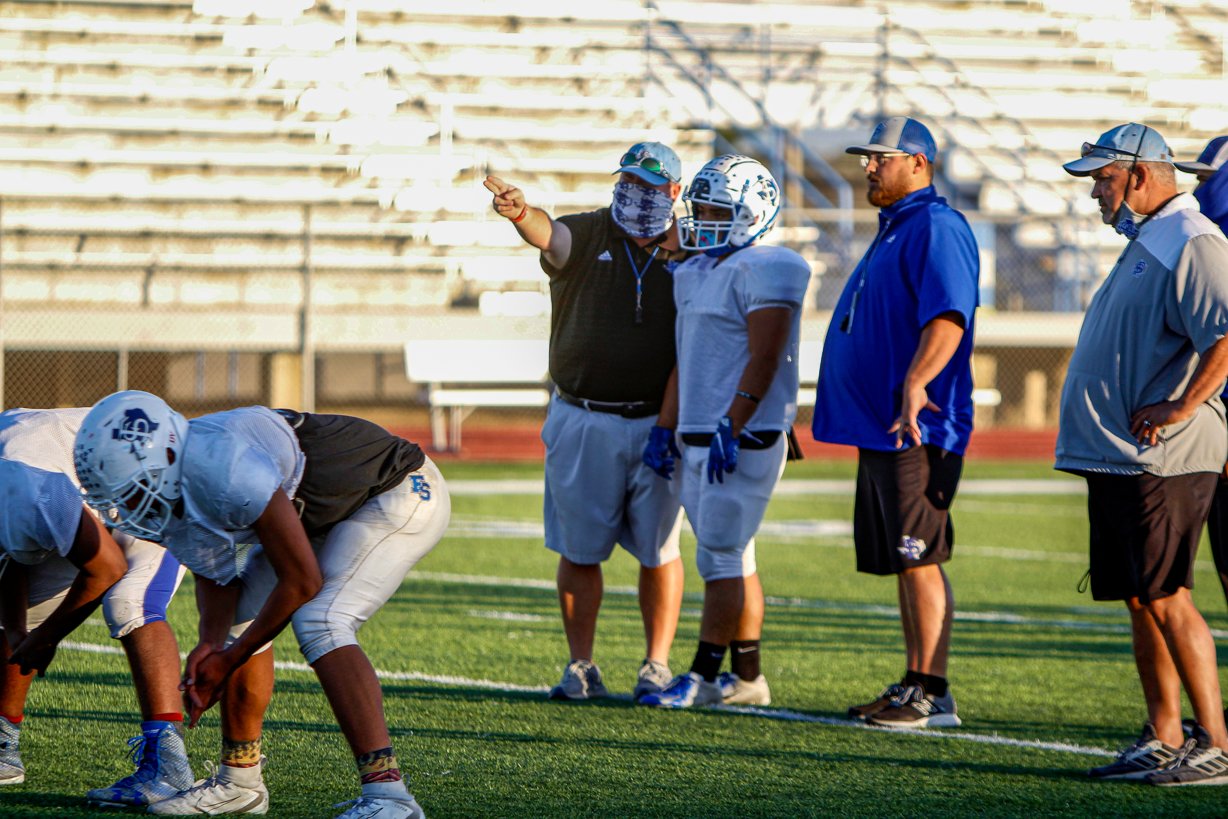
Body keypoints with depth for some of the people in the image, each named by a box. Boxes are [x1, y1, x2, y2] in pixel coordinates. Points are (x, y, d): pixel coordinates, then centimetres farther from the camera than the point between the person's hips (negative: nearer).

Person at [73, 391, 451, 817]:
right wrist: (210, 644, -16)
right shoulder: (169, 489, -8)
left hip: (404, 495, -10)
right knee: (238, 617, 10)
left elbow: (302, 581, -26)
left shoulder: (224, 473, -35)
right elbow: (215, 575, 5)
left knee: (319, 625, -26)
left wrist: (229, 659, -16)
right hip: (330, 511, 10)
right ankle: (239, 780, 20)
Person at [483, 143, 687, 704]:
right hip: (581, 421, 0)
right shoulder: (586, 236, 1)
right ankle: (581, 667, 13)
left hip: (655, 423, 0)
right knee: (579, 549, 5)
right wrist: (520, 213, -46)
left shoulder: (689, 253, 3)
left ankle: (656, 665, 15)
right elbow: (548, 234, -23)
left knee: (658, 550, 4)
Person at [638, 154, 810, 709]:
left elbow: (763, 361, -19)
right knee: (733, 558, 12)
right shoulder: (696, 274, 17)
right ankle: (748, 678, 17)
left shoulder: (763, 272, -12)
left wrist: (730, 430, -24)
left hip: (743, 440, -9)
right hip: (701, 438, 9)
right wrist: (664, 430, 17)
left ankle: (702, 677, -6)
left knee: (721, 558, -8)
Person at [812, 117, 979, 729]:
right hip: (879, 426, 11)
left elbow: (948, 318, -27)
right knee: (903, 562, 12)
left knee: (920, 559, -9)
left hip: (917, 428, -11)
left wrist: (915, 382, -38)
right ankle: (913, 686, 17)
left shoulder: (936, 229, -13)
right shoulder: (894, 229, 20)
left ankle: (932, 695, -7)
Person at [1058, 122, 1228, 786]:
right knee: (1141, 601, 11)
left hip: (1160, 459, -10)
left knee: (1166, 600, -10)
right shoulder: (1143, 245, 20)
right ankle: (1164, 740, 16)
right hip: (1117, 458, 10)